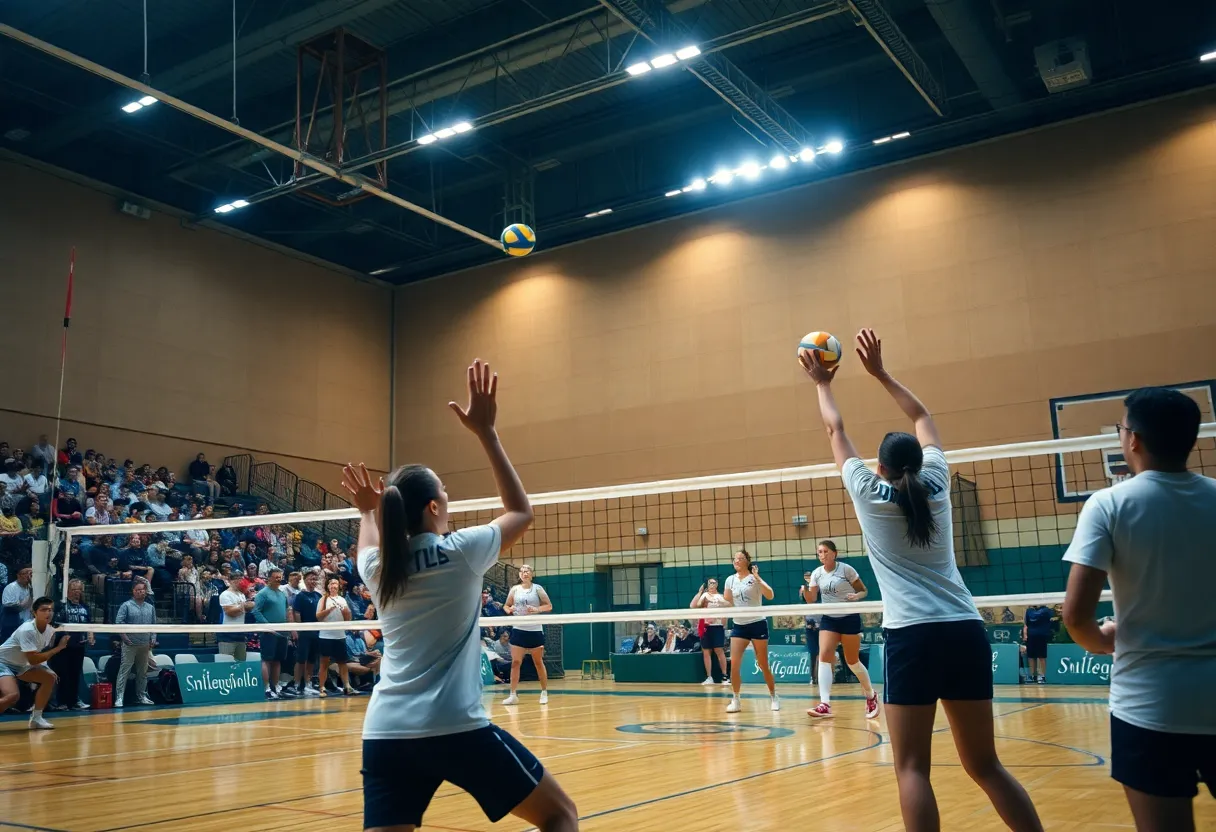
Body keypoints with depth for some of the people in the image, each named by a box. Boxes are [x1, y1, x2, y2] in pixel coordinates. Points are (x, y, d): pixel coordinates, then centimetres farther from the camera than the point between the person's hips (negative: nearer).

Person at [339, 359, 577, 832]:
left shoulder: (376, 567, 8)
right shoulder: (460, 553, -5)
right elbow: (521, 512, 13)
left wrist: (367, 513, 47)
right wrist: (485, 432, 11)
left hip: (385, 734, 5)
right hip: (456, 728, -5)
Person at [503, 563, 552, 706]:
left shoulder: (537, 588, -1)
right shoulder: (515, 589, 6)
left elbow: (549, 606, -2)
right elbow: (506, 606, 14)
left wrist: (537, 609, -18)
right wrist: (509, 610, -8)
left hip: (535, 630, -2)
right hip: (518, 630, 2)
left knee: (538, 662, 5)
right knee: (515, 662, -4)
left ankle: (544, 693, 17)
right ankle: (513, 695, 0)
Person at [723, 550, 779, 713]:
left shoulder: (754, 577, -7)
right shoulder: (730, 580, 6)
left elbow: (770, 596, -19)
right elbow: (727, 603, 9)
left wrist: (758, 578, -27)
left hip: (757, 624, -3)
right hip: (738, 626, 3)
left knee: (763, 665, 4)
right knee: (734, 664, -8)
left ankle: (773, 697, 21)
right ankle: (735, 700, 2)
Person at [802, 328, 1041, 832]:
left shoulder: (868, 493, 2)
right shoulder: (936, 484, 10)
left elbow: (836, 431, 17)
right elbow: (923, 419, 26)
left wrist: (823, 384, 32)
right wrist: (880, 373, 32)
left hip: (913, 637, -4)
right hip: (966, 632, 5)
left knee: (912, 768, -2)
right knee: (984, 765, 12)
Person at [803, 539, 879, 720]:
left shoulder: (846, 569, -10)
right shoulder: (817, 573, 1)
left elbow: (863, 591, -3)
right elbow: (811, 600, 1)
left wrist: (856, 596, -25)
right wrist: (806, 588, -19)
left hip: (849, 618, -3)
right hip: (828, 619, 4)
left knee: (852, 661, 4)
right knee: (824, 657, -14)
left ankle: (871, 695, 30)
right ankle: (825, 704, -18)